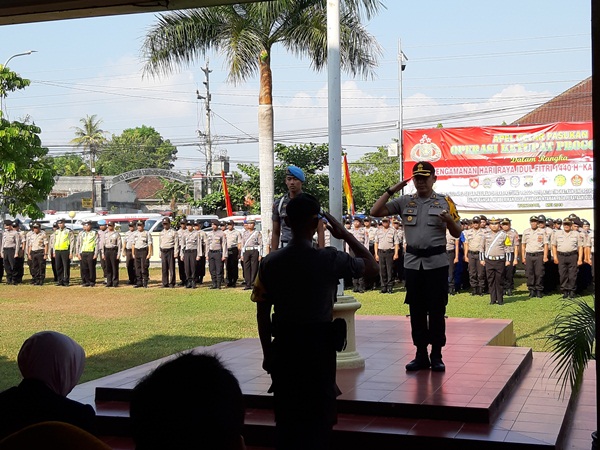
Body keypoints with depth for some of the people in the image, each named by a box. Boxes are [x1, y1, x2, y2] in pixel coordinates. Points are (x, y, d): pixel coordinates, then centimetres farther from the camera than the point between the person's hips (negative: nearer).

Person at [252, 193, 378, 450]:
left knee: (286, 413, 15)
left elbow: (263, 314, -1)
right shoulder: (330, 259, -13)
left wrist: (267, 353, 9)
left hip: (284, 346, 2)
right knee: (318, 414, 13)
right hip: (319, 345, -2)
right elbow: (372, 266, 2)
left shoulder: (269, 263, -5)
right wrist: (345, 235, 5)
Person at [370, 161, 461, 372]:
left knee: (436, 310, 1)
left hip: (437, 262, -2)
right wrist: (391, 190, -4)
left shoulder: (444, 202, 3)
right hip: (412, 262, 2)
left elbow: (457, 234, 4)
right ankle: (421, 355, 15)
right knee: (416, 310, 7)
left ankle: (436, 355, 10)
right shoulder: (404, 202, 7)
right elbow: (375, 212, 1)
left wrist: (449, 220, -16)